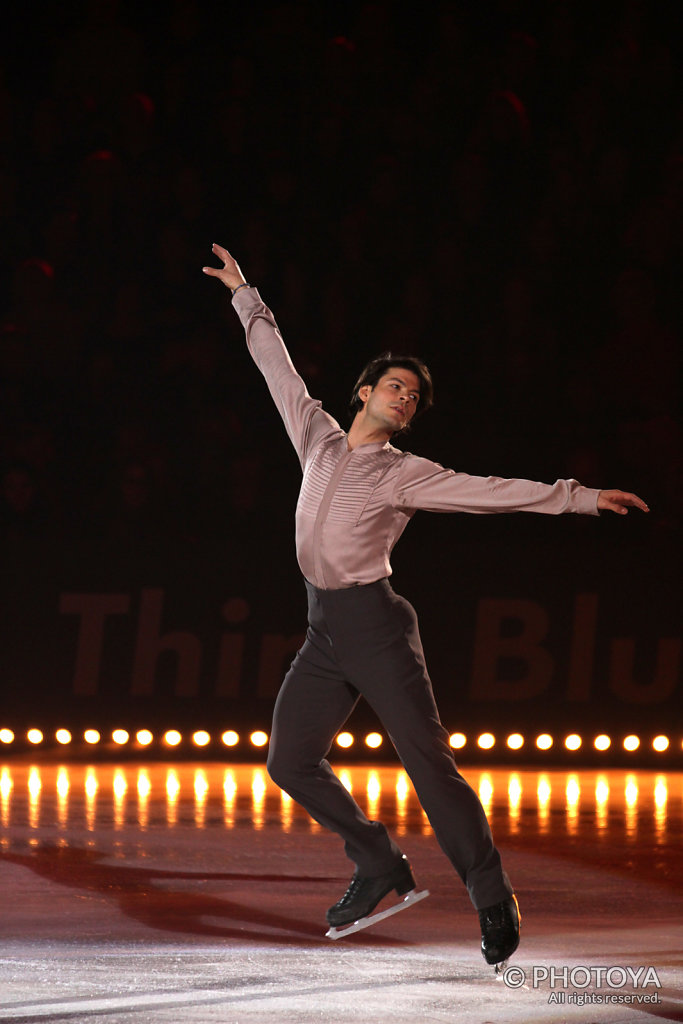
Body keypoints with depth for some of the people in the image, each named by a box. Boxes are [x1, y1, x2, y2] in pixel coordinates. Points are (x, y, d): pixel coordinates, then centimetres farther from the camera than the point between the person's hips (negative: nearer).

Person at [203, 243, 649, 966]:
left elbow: (494, 492, -9)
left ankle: (493, 900, -8)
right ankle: (381, 867, 18)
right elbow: (277, 366, 22)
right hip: (324, 634, 6)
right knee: (290, 762, 3)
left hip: (374, 624, -6)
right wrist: (245, 296, 29)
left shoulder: (406, 474, -2)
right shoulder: (318, 437, 12)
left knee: (427, 761, -11)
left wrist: (579, 498, -18)